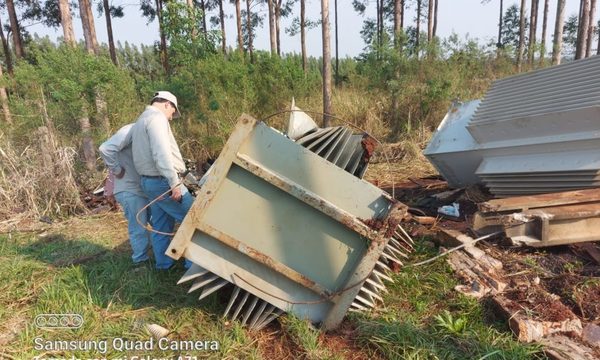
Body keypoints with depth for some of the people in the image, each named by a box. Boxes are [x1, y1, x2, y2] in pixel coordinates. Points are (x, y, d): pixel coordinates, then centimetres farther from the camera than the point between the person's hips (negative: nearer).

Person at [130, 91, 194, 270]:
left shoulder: (141, 120, 20)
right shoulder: (157, 118, -14)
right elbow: (161, 153, -25)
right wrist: (174, 182, -25)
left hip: (149, 181, 10)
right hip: (163, 181, -10)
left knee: (161, 224, 17)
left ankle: (163, 262, 27)